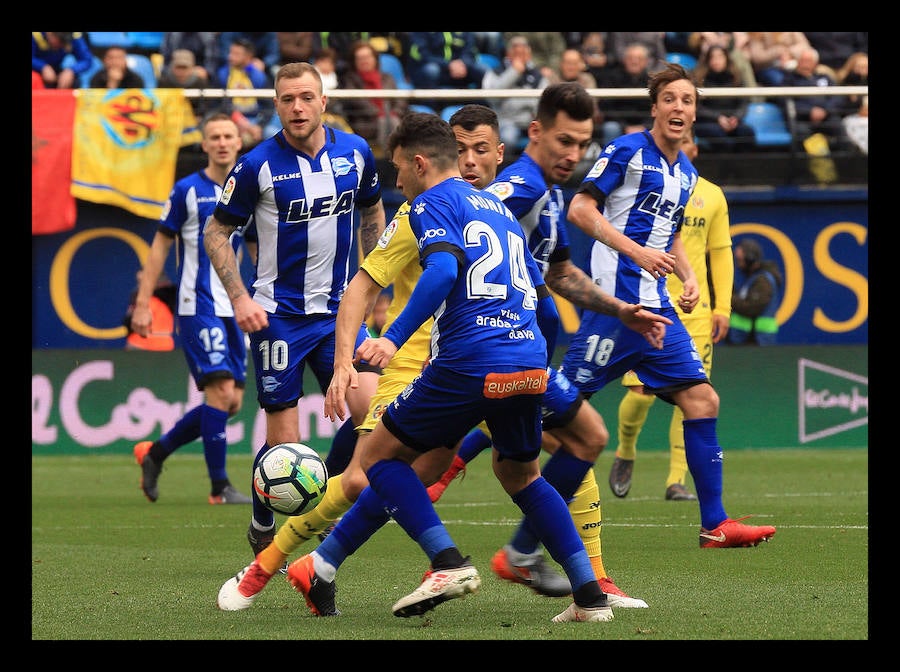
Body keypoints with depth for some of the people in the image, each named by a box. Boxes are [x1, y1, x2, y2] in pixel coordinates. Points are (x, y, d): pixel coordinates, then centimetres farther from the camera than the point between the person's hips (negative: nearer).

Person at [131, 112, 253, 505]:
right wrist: (142, 302, -5)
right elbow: (160, 245, 0)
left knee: (232, 402, 4)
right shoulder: (188, 190, -3)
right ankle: (219, 487, -8)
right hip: (198, 307, -6)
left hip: (234, 308, 6)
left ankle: (156, 452, 22)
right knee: (221, 391, -15)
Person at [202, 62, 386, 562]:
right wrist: (240, 298, -10)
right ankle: (263, 529, 21)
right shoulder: (258, 165, -10)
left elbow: (373, 212, 19)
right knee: (284, 441, -3)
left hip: (338, 309, 3)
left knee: (371, 406, -16)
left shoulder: (355, 152, 0)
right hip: (278, 312, -3)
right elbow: (217, 233, 0)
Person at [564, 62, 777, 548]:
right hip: (613, 300, -7)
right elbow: (580, 209, -12)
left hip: (657, 307, 7)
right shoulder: (628, 151, -6)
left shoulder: (686, 174, 17)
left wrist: (688, 277, 11)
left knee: (702, 400, 0)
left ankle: (714, 525, 3)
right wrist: (636, 251, -21)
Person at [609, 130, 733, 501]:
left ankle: (676, 481, 1)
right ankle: (625, 453, 21)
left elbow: (721, 254, 14)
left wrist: (722, 309, 6)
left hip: (695, 311, 2)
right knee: (641, 393, -8)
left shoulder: (712, 196, 10)